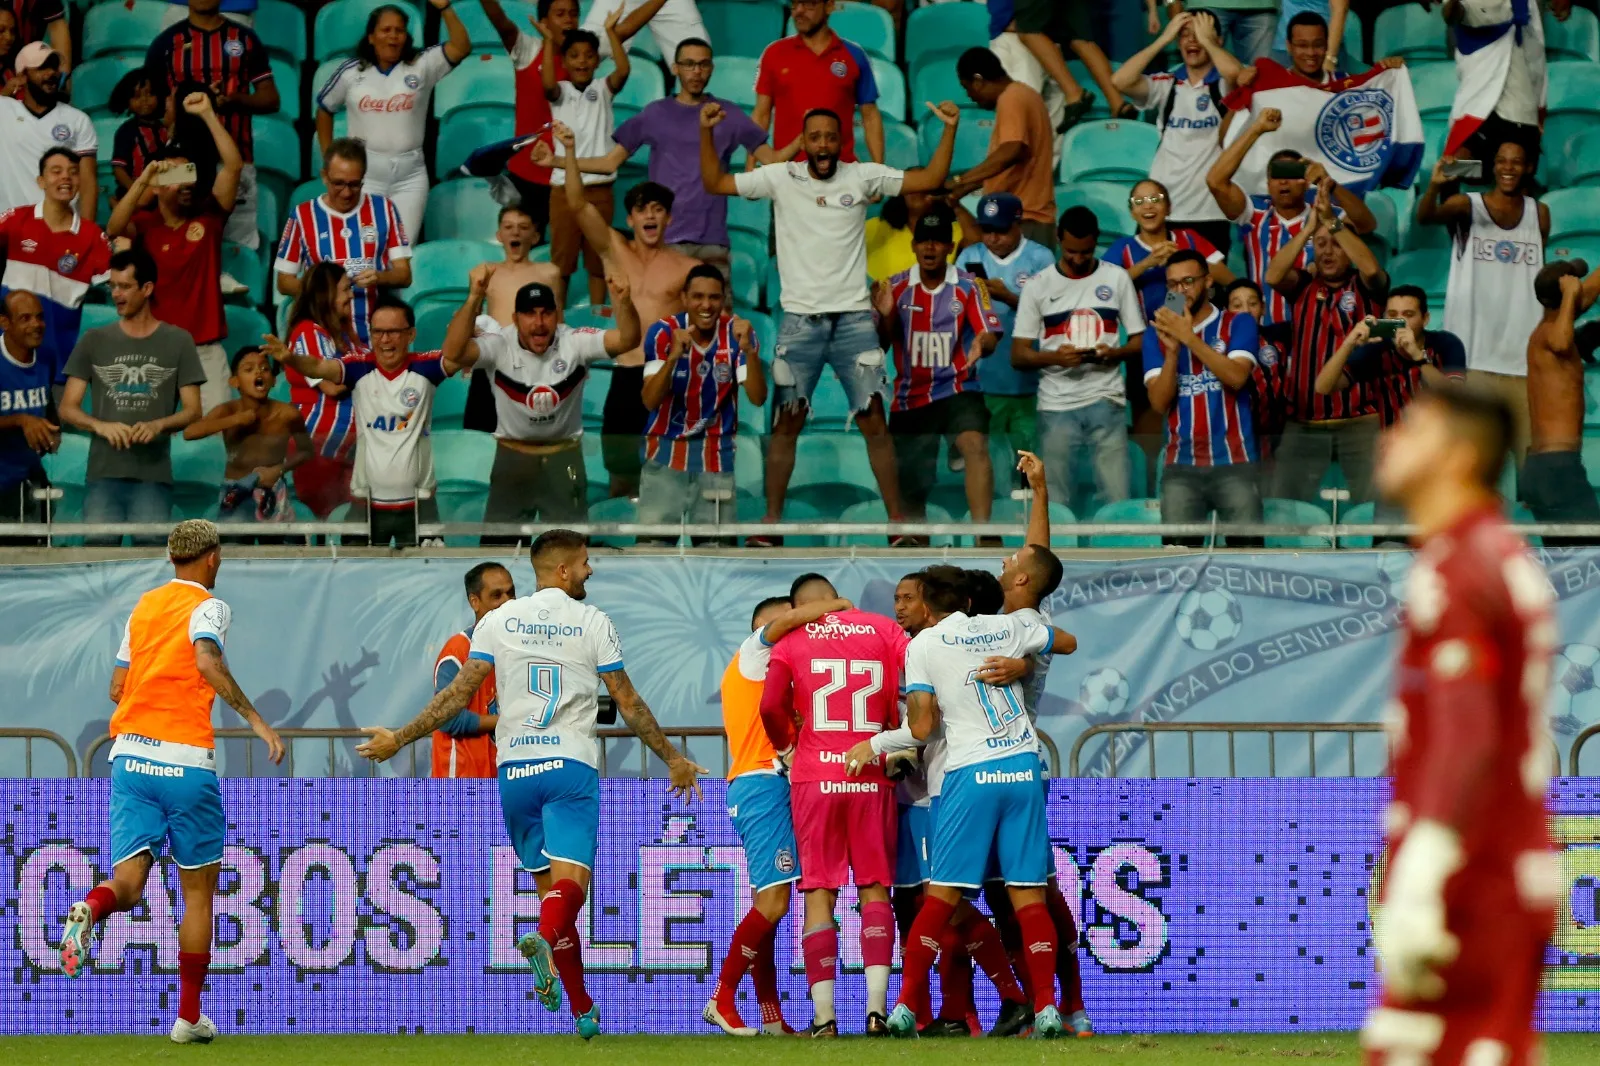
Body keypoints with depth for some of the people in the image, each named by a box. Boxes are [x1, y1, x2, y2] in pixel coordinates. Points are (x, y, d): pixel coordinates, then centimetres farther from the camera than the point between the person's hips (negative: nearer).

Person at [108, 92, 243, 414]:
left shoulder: (208, 218, 4)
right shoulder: (145, 223, 1)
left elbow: (234, 166, -4)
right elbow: (113, 229, -20)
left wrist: (207, 114, -10)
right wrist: (142, 181, -27)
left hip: (206, 349, 1)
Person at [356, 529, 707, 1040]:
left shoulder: (497, 620, 7)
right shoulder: (593, 622, 3)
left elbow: (459, 693, 2)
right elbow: (629, 704, 6)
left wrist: (399, 738, 11)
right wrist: (674, 760, 16)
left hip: (514, 768, 3)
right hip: (571, 766, -3)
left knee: (549, 886, 11)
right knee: (571, 878, -14)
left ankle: (583, 1011, 12)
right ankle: (544, 939, -48)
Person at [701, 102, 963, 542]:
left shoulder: (863, 176, 3)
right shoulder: (780, 178, 3)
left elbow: (930, 179, 1)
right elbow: (715, 183, 6)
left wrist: (950, 129, -9)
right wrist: (706, 133, -5)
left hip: (854, 318, 0)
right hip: (800, 319, 0)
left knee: (874, 421, -2)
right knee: (786, 423, 2)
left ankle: (897, 519, 4)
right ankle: (772, 519, 9)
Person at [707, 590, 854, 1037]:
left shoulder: (761, 666, 27)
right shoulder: (753, 650, 1)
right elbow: (789, 619, -17)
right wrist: (838, 605, -6)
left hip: (759, 785, 10)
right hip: (763, 782, -10)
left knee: (768, 905, 7)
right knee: (772, 903, -14)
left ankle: (771, 1017, 6)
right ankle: (722, 999, -12)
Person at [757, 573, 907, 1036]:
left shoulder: (791, 642, 3)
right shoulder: (884, 631, 7)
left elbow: (771, 706, -9)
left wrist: (787, 747, 10)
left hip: (815, 777, -1)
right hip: (872, 777, 1)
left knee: (819, 893, 3)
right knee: (875, 890, 8)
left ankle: (824, 1016, -4)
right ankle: (877, 1007, -4)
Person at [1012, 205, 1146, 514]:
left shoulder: (1117, 278, 8)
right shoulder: (1038, 285, 5)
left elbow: (1140, 341, 9)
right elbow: (1018, 355, 4)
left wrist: (1114, 353, -13)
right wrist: (1054, 357, -16)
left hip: (1106, 401, 0)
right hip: (1057, 406, 0)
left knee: (1117, 498, -7)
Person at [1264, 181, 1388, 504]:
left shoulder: (1365, 287, 4)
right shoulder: (1304, 285, 9)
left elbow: (1371, 268, -18)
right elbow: (1273, 276, -10)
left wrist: (1333, 222, -24)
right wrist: (1309, 227, -16)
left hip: (1361, 421, -2)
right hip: (1303, 424, 2)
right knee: (1287, 505, 2)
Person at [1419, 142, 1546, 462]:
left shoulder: (1539, 214, 10)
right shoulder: (1468, 205, -3)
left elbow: (1541, 280, 16)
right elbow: (1425, 217, -23)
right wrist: (1435, 187, -44)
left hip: (1523, 354, 3)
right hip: (1474, 352, -3)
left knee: (1532, 446, 2)